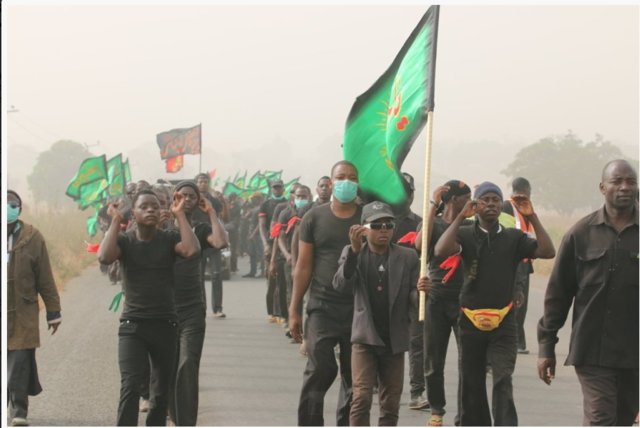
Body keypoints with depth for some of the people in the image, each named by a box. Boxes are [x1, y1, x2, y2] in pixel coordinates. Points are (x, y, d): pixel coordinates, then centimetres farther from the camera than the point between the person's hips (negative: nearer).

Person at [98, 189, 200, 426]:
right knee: (130, 387, -16)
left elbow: (192, 250, -20)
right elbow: (104, 256, -21)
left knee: (162, 390, 11)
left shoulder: (169, 238, 1)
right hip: (132, 325, -2)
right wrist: (115, 221, -15)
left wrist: (179, 215, -15)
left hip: (165, 325, 2)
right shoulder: (124, 240, 0)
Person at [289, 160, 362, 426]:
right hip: (322, 308, -1)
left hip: (359, 311, 2)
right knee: (319, 372, -10)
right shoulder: (315, 218, 4)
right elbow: (304, 267, 4)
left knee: (354, 377, 7)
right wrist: (294, 310, 1)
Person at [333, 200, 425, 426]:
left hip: (395, 340, 2)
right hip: (365, 338, -2)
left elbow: (413, 297, 2)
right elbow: (341, 285, -15)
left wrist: (421, 292, -23)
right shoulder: (352, 254, 1)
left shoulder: (407, 256, 3)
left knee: (391, 403, 9)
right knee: (362, 397, -13)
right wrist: (354, 250, -27)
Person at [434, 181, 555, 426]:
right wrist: (461, 217, -17)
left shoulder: (514, 238, 6)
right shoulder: (466, 235, 2)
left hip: (503, 323, 0)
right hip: (471, 322, 1)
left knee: (503, 383, -13)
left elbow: (548, 252, -6)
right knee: (472, 385, 9)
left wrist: (532, 217, -11)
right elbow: (441, 251, -17)